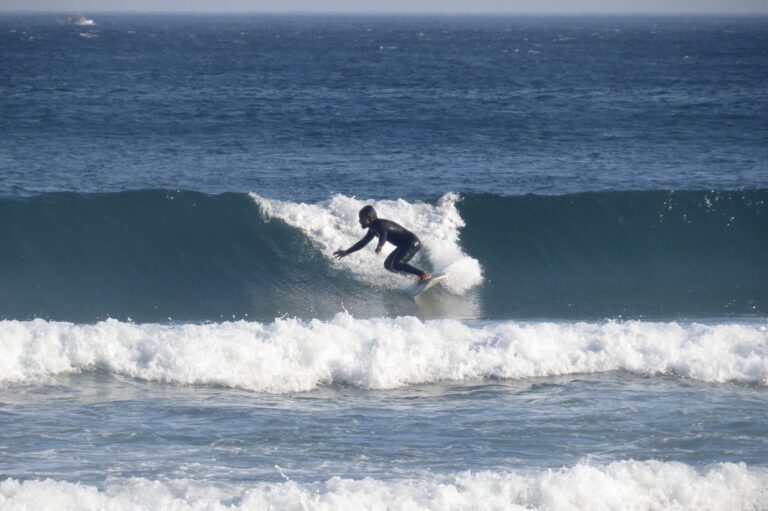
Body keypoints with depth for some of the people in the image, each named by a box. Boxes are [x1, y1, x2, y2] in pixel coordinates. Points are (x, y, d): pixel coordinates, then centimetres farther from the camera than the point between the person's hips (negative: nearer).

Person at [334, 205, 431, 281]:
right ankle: (414, 276, 8)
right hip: (404, 245, 11)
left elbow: (383, 234, -44)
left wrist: (380, 246, -65)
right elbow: (363, 242, 24)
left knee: (395, 264, -27)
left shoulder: (380, 225, -20)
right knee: (388, 265, 11)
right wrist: (346, 252, 26)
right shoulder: (373, 229, 11)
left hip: (412, 243, -11)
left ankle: (423, 274, -25)